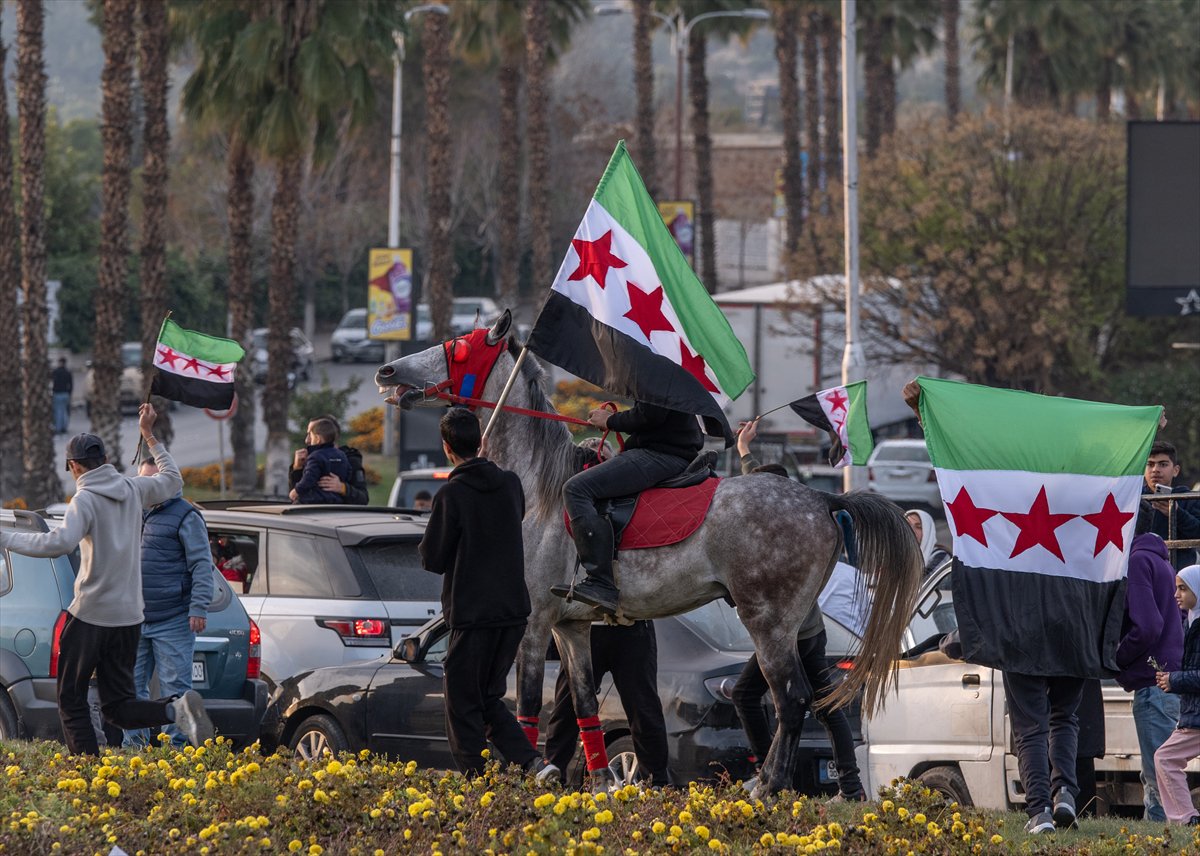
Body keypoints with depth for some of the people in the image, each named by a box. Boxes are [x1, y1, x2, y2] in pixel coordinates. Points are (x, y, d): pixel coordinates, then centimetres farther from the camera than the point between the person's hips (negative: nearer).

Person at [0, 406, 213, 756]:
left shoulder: (85, 500, -12)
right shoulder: (133, 489, 7)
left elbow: (60, 542, -29)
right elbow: (172, 480, 28)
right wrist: (150, 438, 37)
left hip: (89, 616, -6)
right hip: (128, 617, 6)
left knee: (72, 701, 5)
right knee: (119, 707, 9)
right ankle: (177, 710, -17)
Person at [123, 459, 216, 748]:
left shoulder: (185, 516, -4)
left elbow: (202, 565, -9)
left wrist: (199, 608, -17)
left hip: (173, 623, -7)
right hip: (135, 621, 7)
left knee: (175, 687, -4)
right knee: (131, 684, 6)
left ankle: (176, 744, -1)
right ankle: (134, 743, 12)